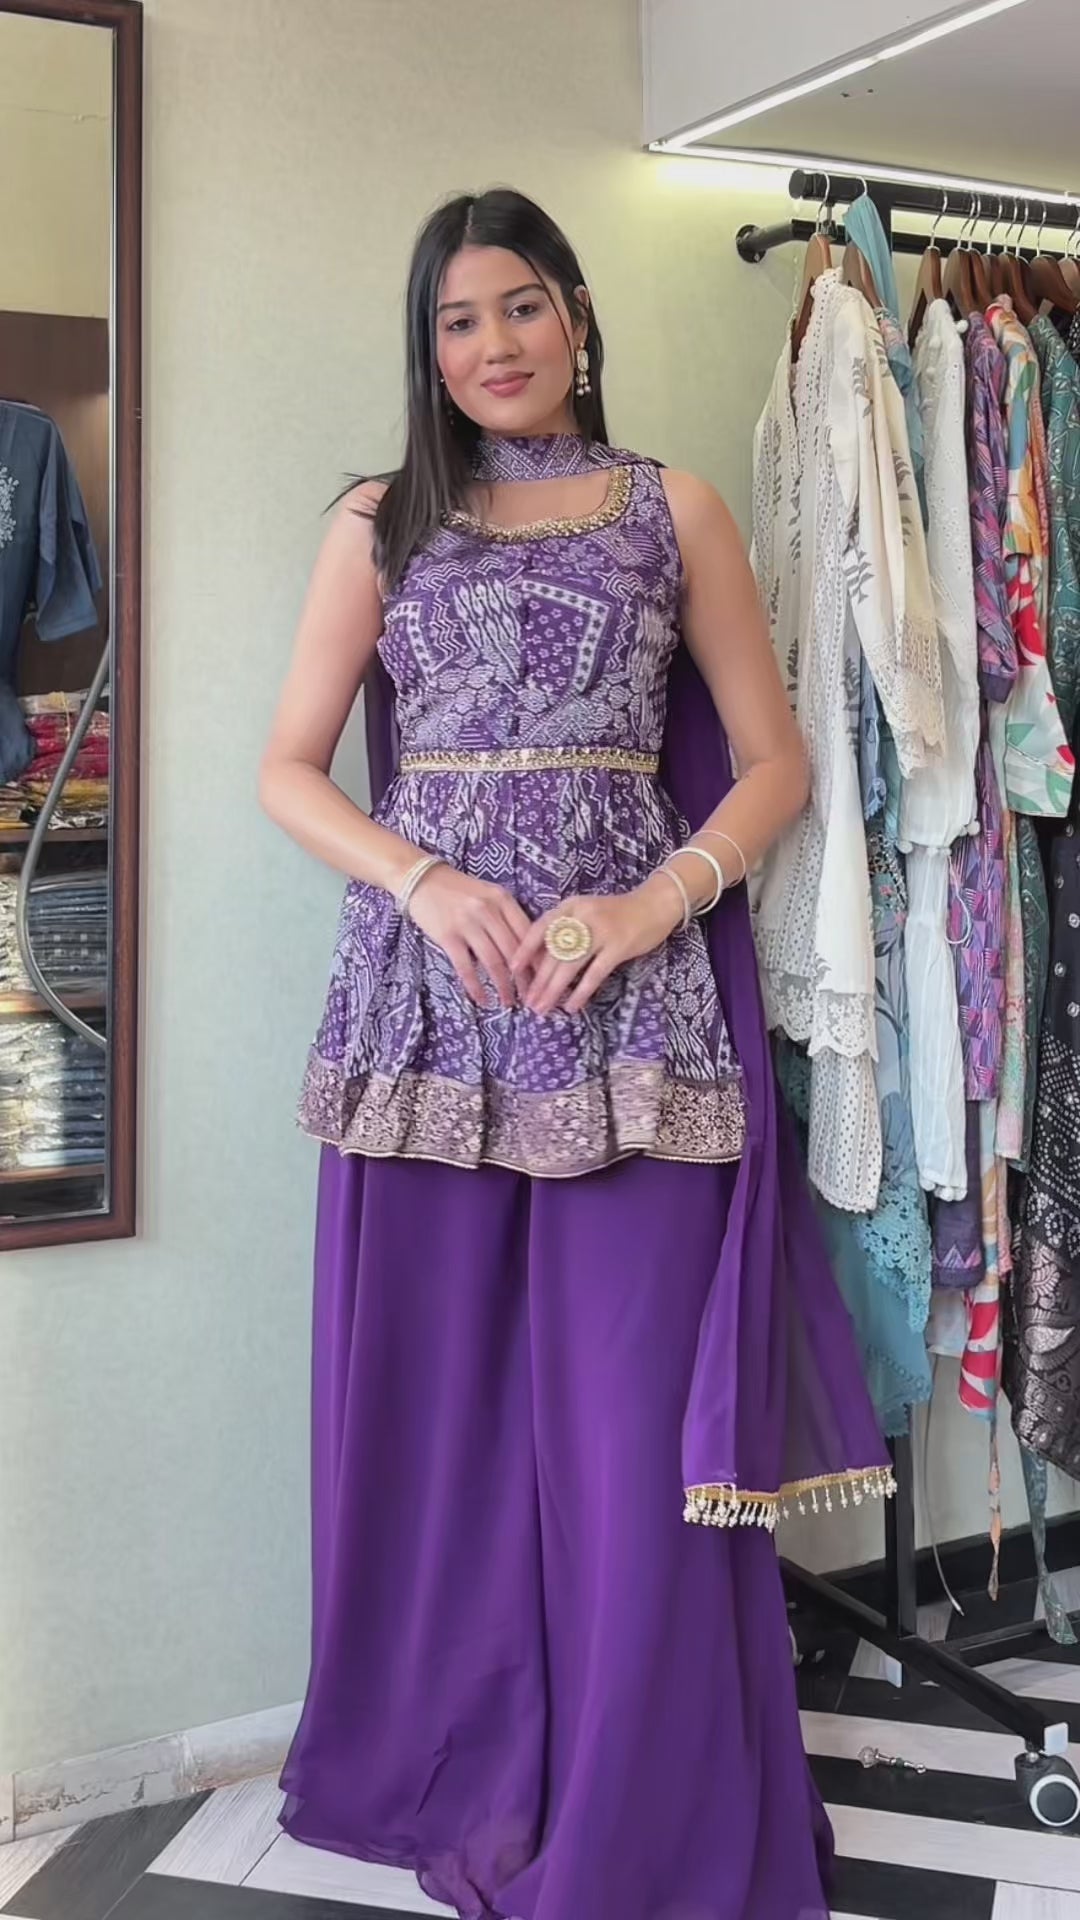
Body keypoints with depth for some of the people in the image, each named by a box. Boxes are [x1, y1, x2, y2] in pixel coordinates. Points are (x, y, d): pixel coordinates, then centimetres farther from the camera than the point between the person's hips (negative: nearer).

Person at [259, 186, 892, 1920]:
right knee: (433, 1412, 5)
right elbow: (289, 768, 7)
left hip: (630, 1001, -1)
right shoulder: (382, 523, 12)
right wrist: (424, 880, -11)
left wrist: (655, 903, -11)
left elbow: (775, 762, 6)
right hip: (424, 997, 2)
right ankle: (452, 1778, 25)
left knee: (633, 1427, 0)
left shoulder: (672, 512, 10)